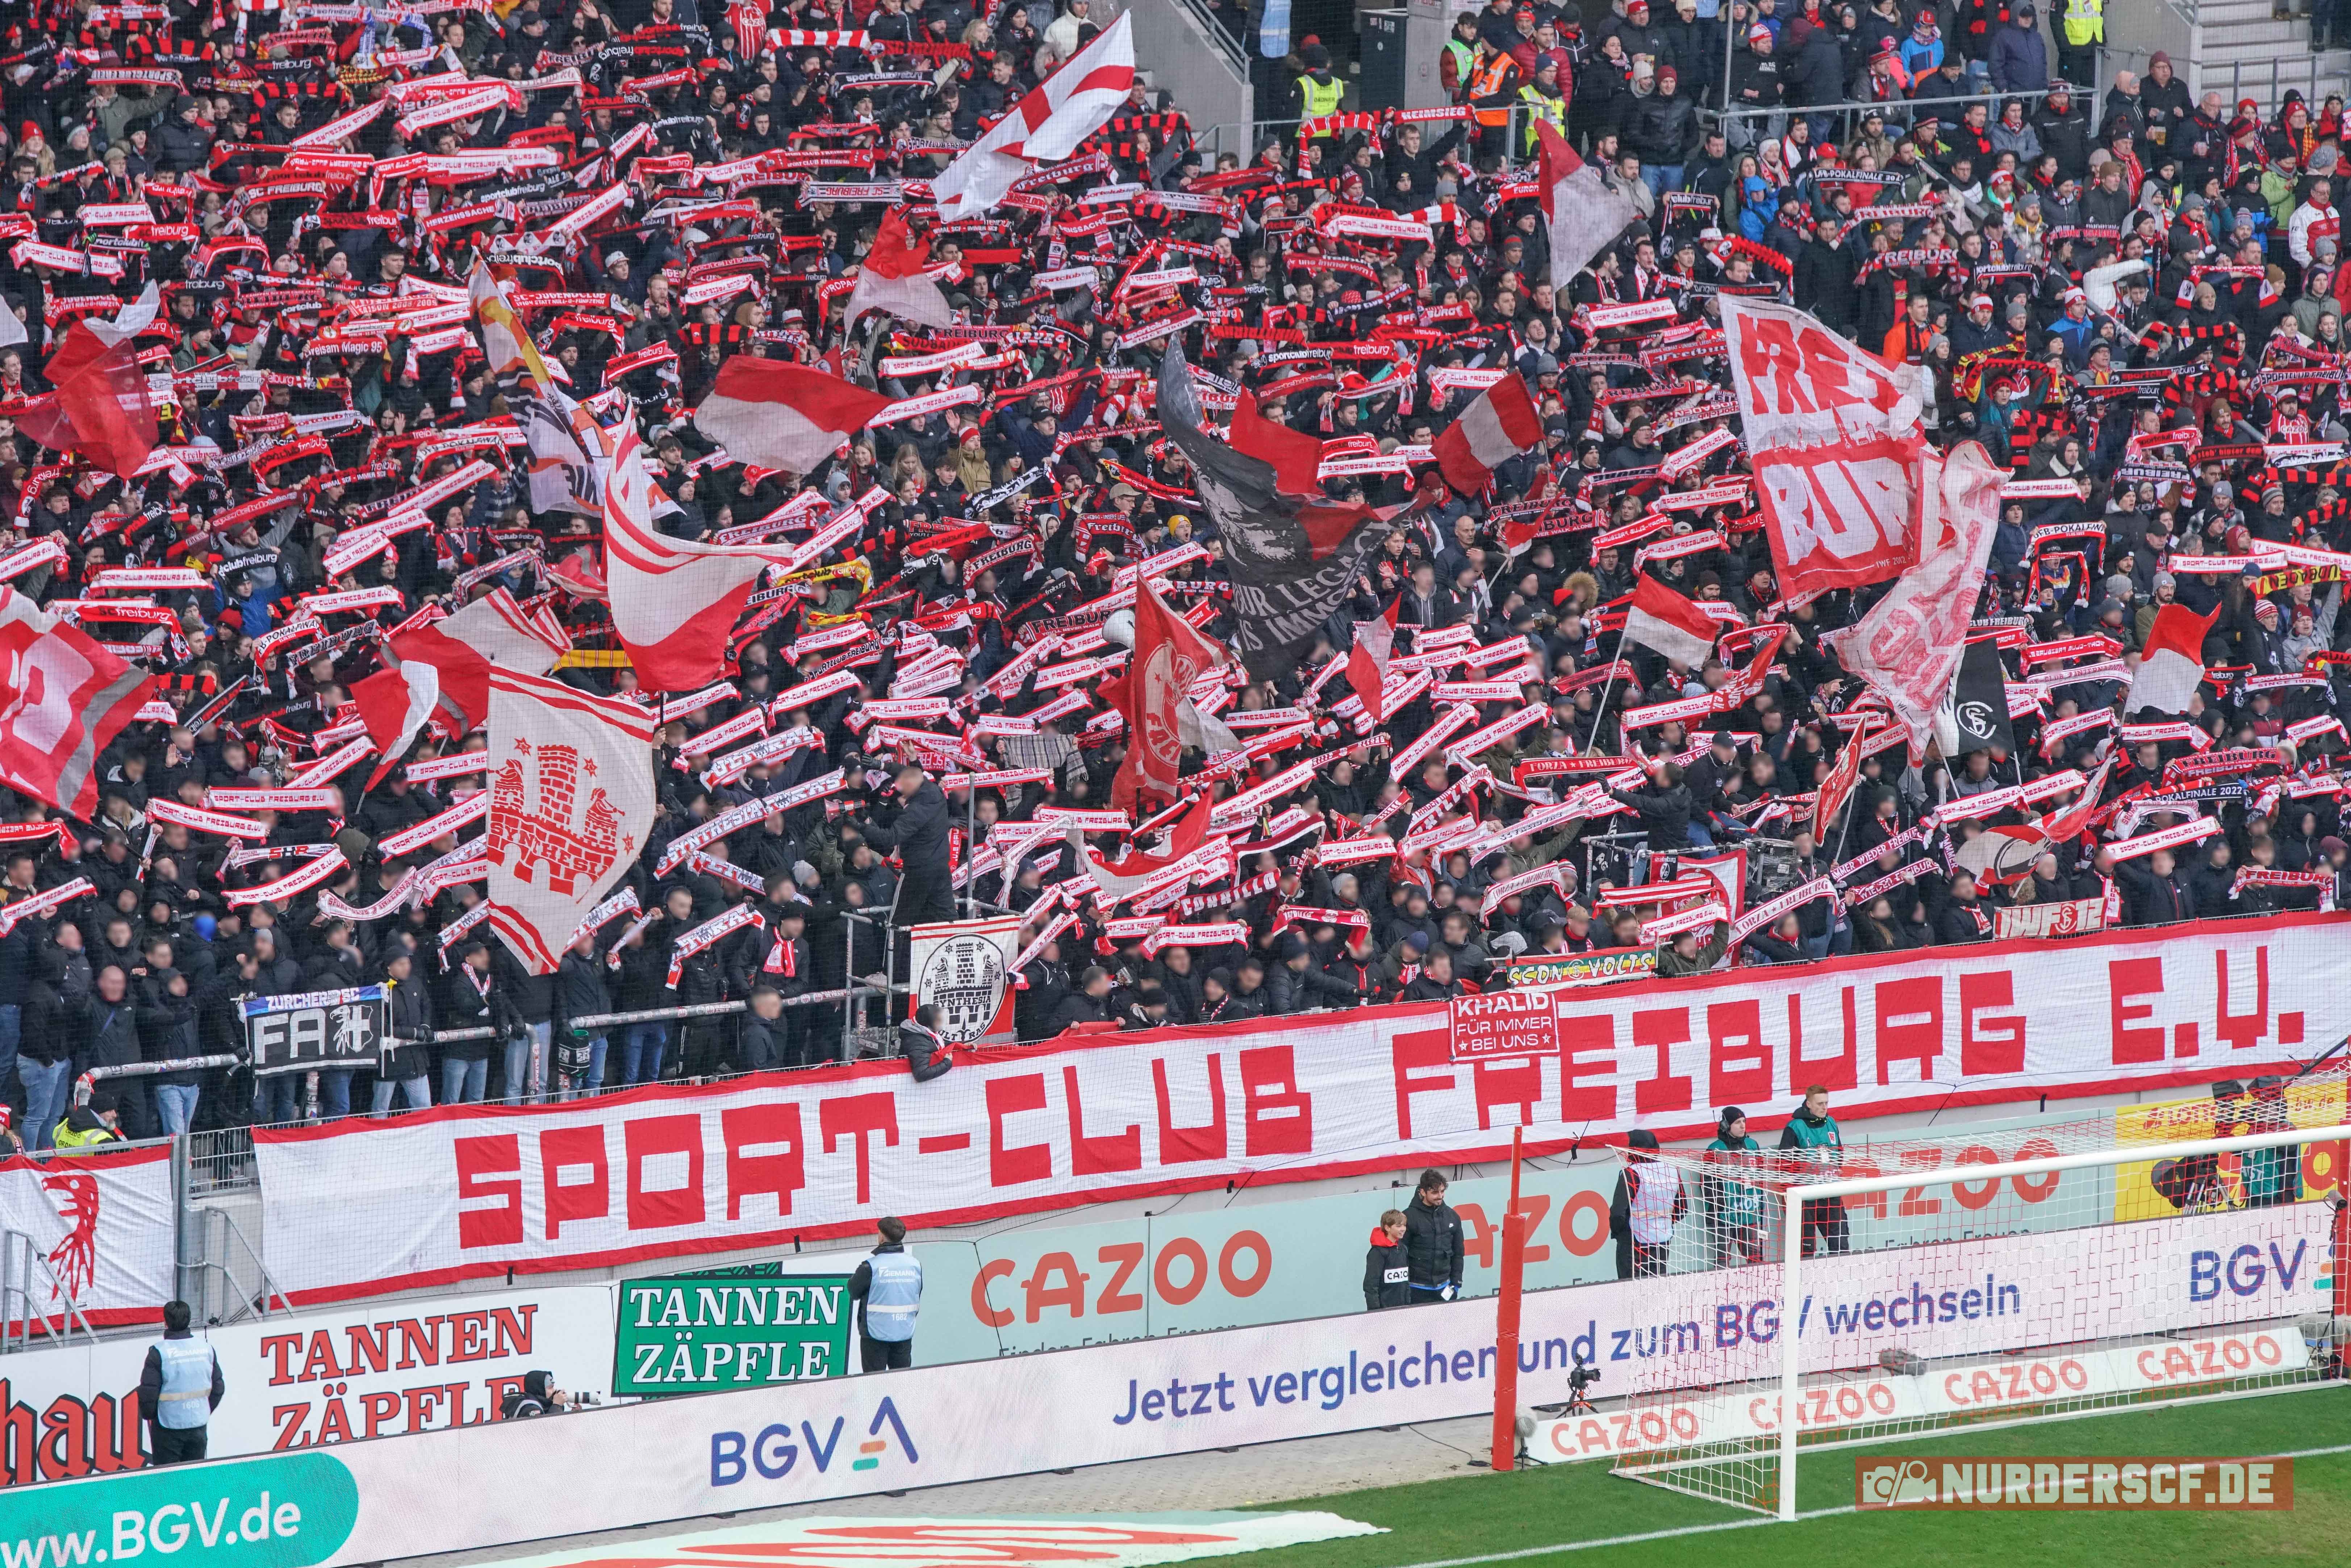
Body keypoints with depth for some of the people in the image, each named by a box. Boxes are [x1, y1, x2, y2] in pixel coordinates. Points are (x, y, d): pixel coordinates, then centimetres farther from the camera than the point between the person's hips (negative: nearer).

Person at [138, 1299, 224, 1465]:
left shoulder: (159, 1352, -15)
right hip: (199, 1424, 4)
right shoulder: (206, 1347, 0)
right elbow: (218, 1388, 8)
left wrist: (150, 1415, 6)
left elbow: (148, 1393, -13)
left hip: (168, 1425, -4)